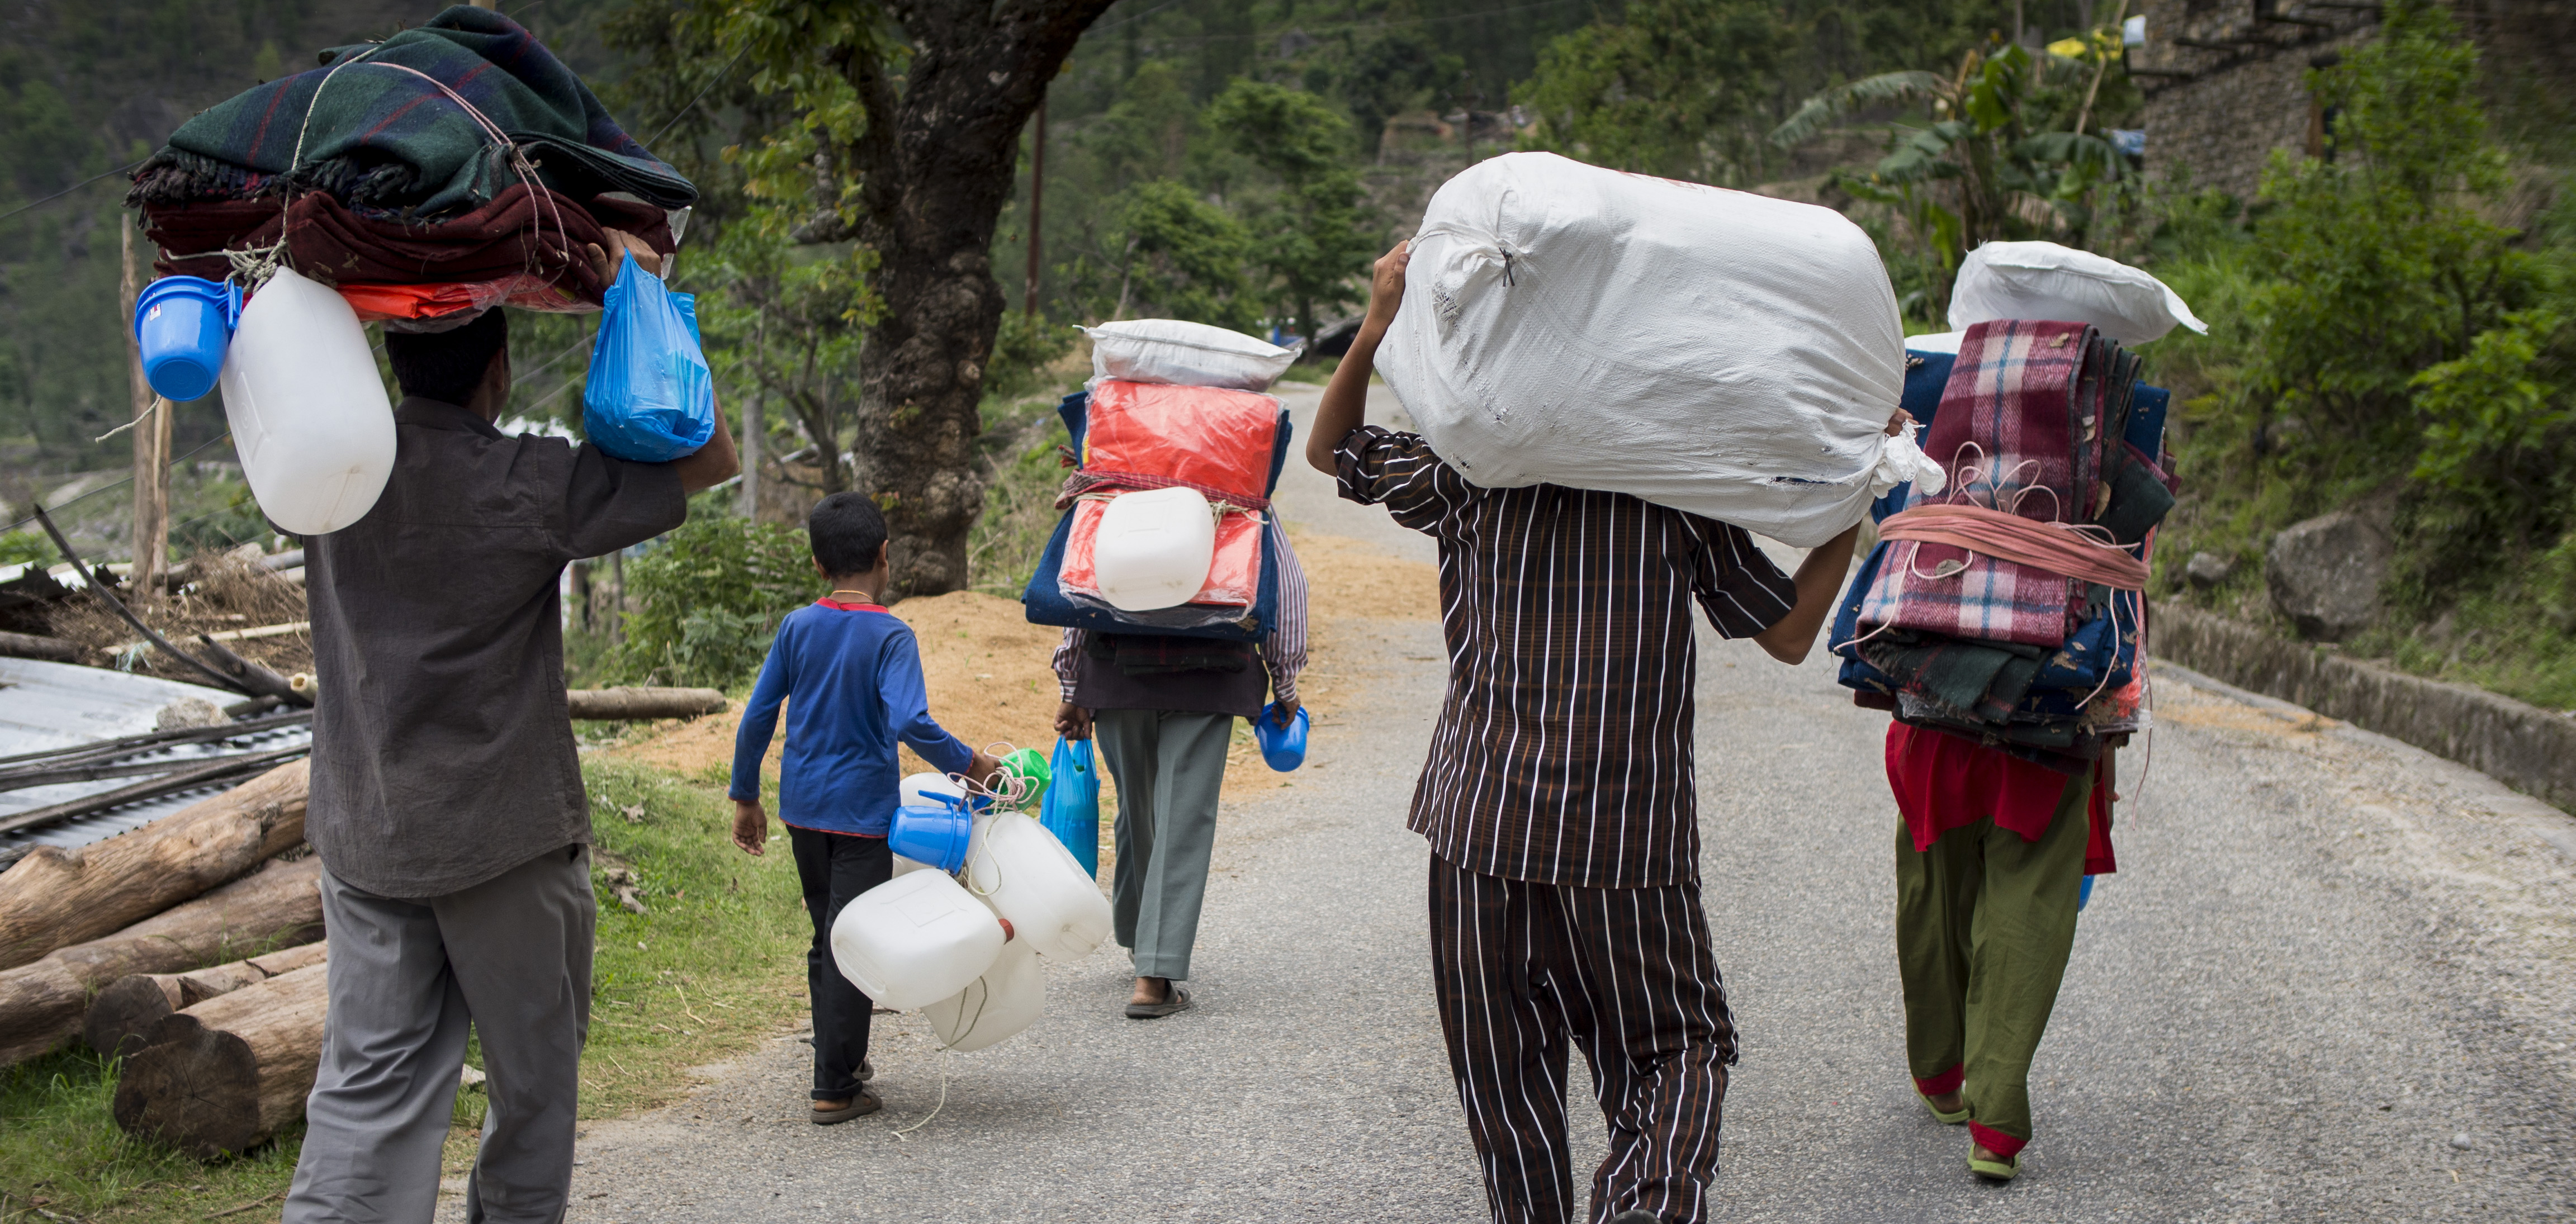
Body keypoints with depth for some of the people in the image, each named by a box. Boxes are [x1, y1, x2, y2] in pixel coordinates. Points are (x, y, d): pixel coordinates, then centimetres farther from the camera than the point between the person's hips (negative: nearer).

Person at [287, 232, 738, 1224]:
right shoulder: (528, 489, -16)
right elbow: (709, 460, -10)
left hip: (361, 833, 4)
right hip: (505, 838, -4)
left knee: (368, 1085, 3)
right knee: (535, 1076, 13)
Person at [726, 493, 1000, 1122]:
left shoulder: (797, 627, 1)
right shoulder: (891, 636, -13)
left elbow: (757, 716, 2)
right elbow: (909, 722, -27)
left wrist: (746, 798, 11)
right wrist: (969, 763, -14)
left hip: (803, 808, 5)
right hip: (862, 810, -5)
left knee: (826, 937, 19)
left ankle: (841, 1061, 30)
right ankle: (833, 1089, 1)